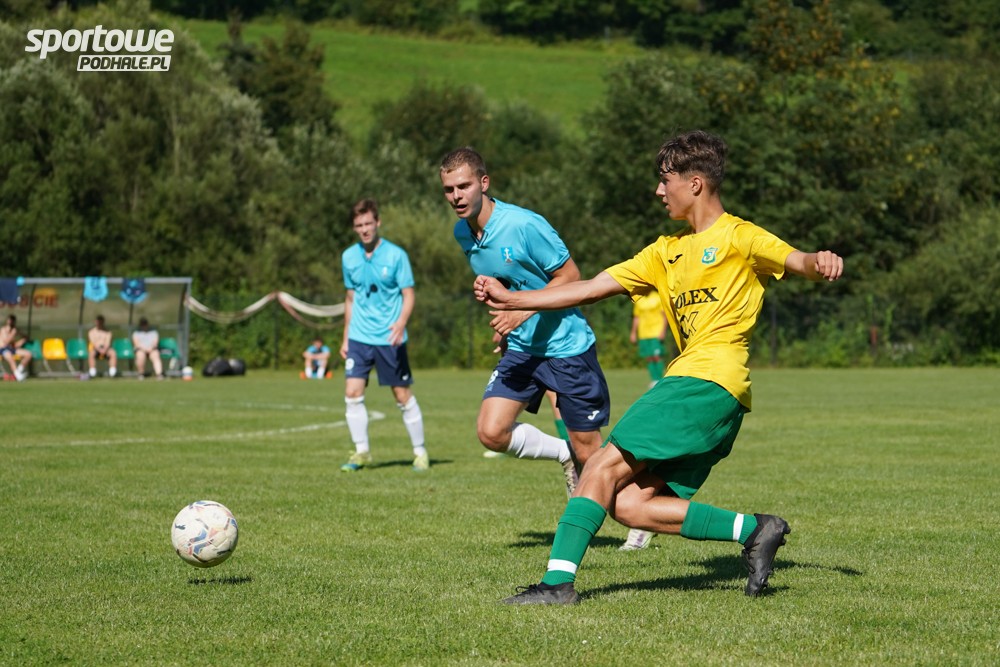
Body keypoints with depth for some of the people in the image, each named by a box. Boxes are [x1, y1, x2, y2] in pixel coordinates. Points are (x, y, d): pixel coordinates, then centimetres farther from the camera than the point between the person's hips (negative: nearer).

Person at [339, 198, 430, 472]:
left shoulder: (396, 255, -7)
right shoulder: (349, 257, 6)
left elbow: (409, 295, -6)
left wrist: (401, 324, -24)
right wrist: (345, 337, 15)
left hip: (390, 338, -3)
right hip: (359, 337, 3)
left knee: (403, 395, 2)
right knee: (353, 393, -8)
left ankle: (420, 452, 15)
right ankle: (362, 452, 4)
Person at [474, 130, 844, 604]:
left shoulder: (738, 237, 2)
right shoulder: (667, 251, 25)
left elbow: (799, 262, -13)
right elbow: (591, 289, 24)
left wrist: (821, 262, -38)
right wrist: (511, 299, 19)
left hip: (710, 382, -8)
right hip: (686, 380, 8)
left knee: (605, 466, -16)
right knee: (629, 505, -5)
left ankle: (559, 580, -19)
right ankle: (754, 530, -2)